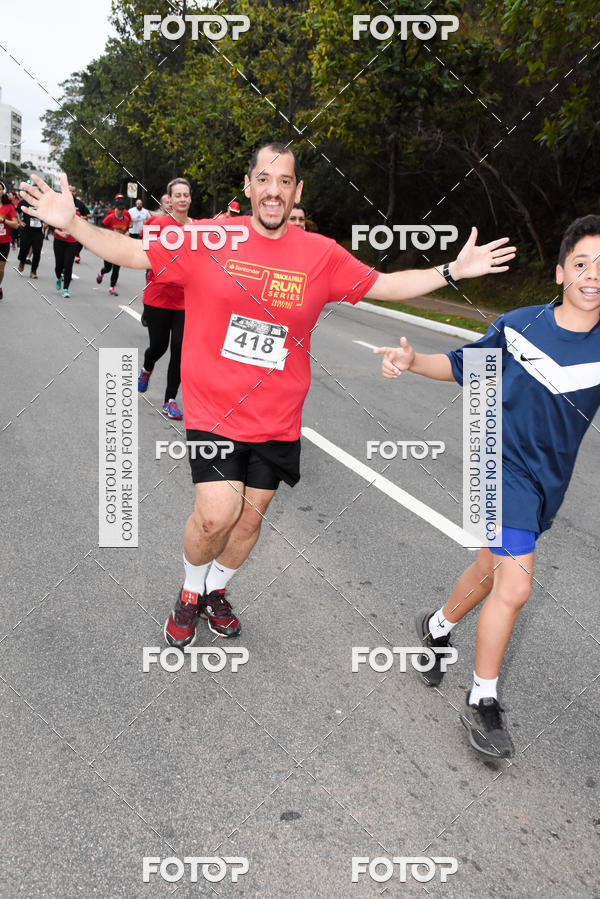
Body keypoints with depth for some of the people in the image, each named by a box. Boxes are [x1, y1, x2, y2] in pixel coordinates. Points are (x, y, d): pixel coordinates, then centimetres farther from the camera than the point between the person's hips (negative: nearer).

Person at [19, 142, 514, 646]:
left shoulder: (321, 254, -1)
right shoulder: (206, 239, -5)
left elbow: (385, 286, 7)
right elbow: (132, 252, 2)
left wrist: (453, 271, 1)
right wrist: (72, 223, -9)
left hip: (277, 419, 3)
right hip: (213, 409, -2)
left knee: (251, 516, 12)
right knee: (216, 514, -13)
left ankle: (216, 591, 42)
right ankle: (190, 592, 21)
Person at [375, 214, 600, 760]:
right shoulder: (520, 324, -8)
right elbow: (462, 366, 4)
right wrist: (413, 361, -12)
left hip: (549, 480, 4)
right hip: (505, 464, -4)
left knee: (493, 569, 20)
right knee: (515, 586, -13)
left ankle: (438, 626, 49)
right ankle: (483, 702, 6)